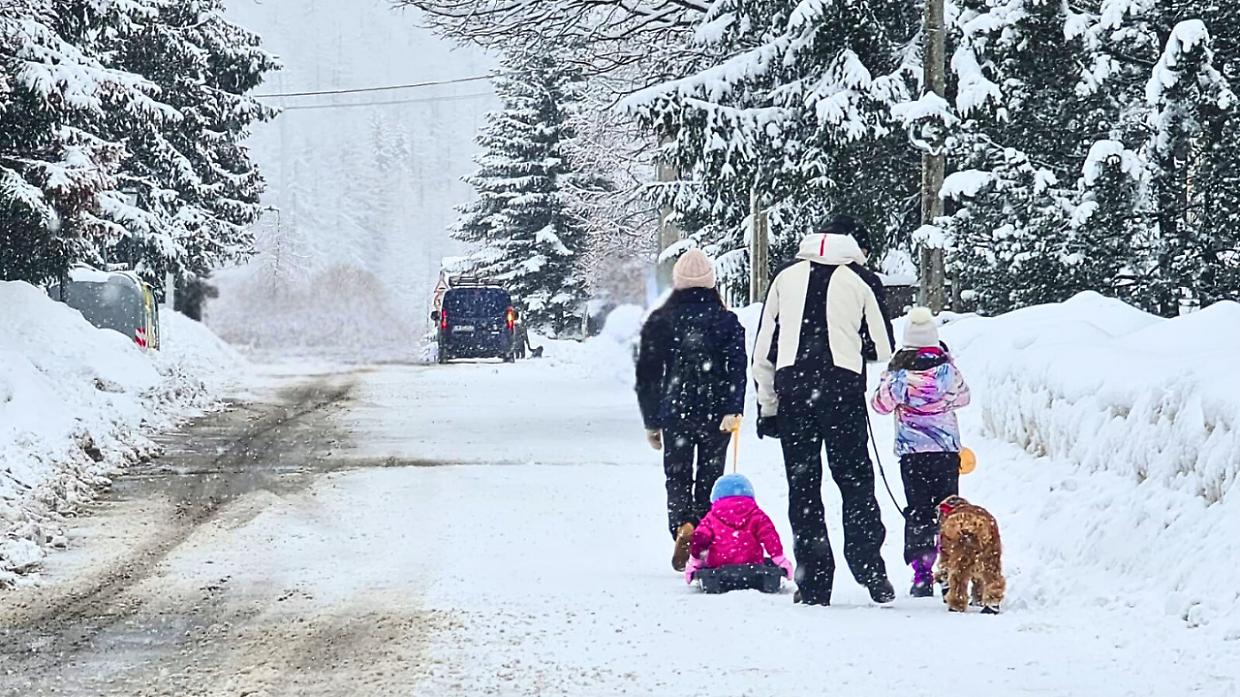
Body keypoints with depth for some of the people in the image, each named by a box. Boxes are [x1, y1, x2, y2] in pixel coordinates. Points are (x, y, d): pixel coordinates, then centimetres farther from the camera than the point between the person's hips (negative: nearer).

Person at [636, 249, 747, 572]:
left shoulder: (659, 321, 4)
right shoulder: (726, 320, 2)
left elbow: (646, 375, 6)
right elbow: (737, 370, -9)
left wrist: (651, 422, 13)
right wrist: (733, 411, -15)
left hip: (674, 413, 0)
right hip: (715, 413, 0)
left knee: (677, 477, 5)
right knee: (709, 478, 11)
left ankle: (683, 526, -22)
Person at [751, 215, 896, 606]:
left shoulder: (786, 278, 15)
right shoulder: (859, 279, 6)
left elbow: (763, 351, 13)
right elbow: (883, 349, 8)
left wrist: (767, 406, 18)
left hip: (792, 386, 2)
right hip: (842, 384, -2)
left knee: (802, 486, 6)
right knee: (855, 481, 5)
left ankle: (812, 583, 3)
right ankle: (869, 570, -7)